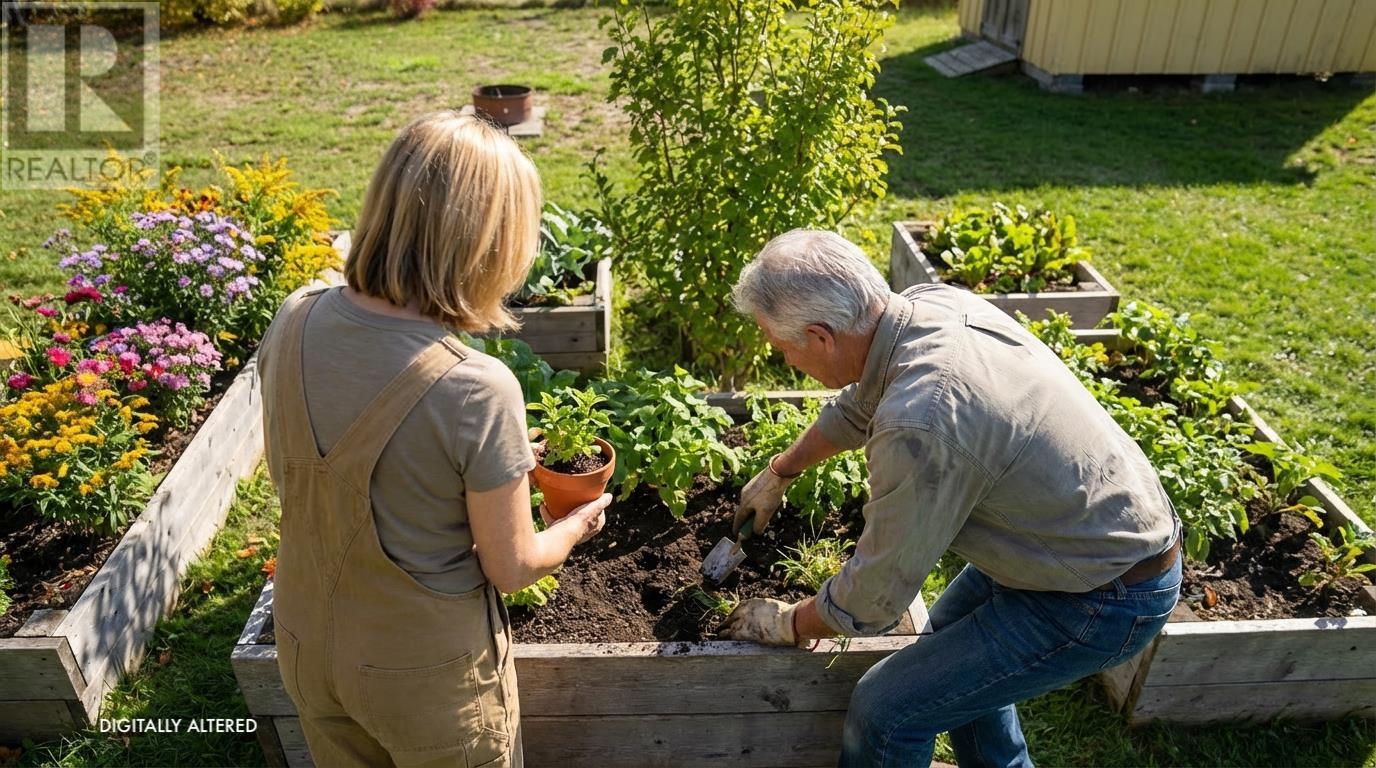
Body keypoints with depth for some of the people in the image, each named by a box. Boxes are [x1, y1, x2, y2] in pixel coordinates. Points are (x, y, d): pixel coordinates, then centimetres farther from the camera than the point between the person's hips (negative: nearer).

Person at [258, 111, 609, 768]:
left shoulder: (293, 323, -15)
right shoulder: (475, 393, -33)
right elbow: (512, 568, -19)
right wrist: (576, 527, 2)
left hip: (305, 641, 5)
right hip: (425, 676, -5)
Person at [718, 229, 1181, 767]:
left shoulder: (920, 426, -35)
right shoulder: (932, 303, -9)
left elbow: (873, 598, -20)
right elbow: (859, 404, 13)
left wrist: (787, 625, 0)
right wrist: (779, 473, 26)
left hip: (1104, 600, -9)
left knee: (885, 709, -3)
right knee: (950, 635, 27)